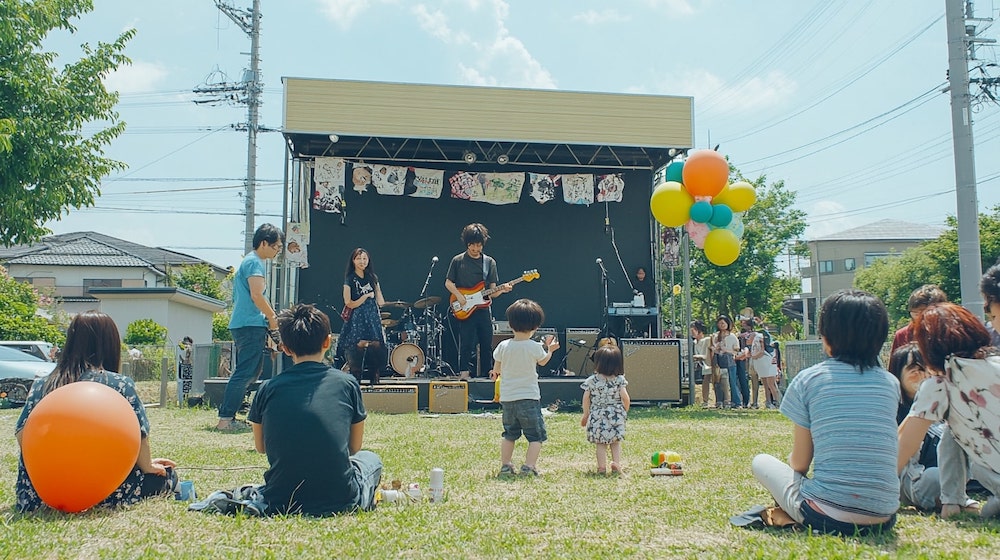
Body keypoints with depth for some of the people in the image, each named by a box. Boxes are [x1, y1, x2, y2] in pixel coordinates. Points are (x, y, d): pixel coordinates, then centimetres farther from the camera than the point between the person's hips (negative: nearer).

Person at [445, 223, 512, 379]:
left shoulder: (489, 262, 8)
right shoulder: (458, 261, 2)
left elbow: (492, 289, 7)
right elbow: (448, 282, 4)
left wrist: (501, 290, -14)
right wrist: (459, 296, -10)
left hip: (483, 309, 3)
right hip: (464, 310, -3)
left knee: (487, 344, 6)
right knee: (466, 342, -6)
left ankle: (487, 373, 16)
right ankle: (465, 371, 2)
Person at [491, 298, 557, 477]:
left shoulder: (503, 346, -5)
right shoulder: (535, 347, -11)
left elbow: (497, 369, 7)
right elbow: (543, 361, 10)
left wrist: (496, 372, 30)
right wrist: (549, 349, 30)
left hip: (507, 397, 4)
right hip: (529, 397, -4)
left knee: (509, 434, 19)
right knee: (536, 435, 7)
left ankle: (505, 465, 20)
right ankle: (529, 466, -2)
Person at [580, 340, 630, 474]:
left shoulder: (591, 380, -6)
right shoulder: (619, 380, -6)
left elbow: (586, 398, -5)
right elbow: (625, 398, -11)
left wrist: (585, 415, 6)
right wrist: (624, 412, 6)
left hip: (597, 417, 0)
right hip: (616, 416, 0)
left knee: (600, 444, 8)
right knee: (615, 442, 15)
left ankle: (602, 467, 4)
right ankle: (616, 464, 7)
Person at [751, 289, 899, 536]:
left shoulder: (807, 380, -3)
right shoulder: (891, 383, 7)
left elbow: (800, 463, 2)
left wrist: (792, 459, 27)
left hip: (826, 517, -3)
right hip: (883, 518, 4)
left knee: (761, 462, 22)